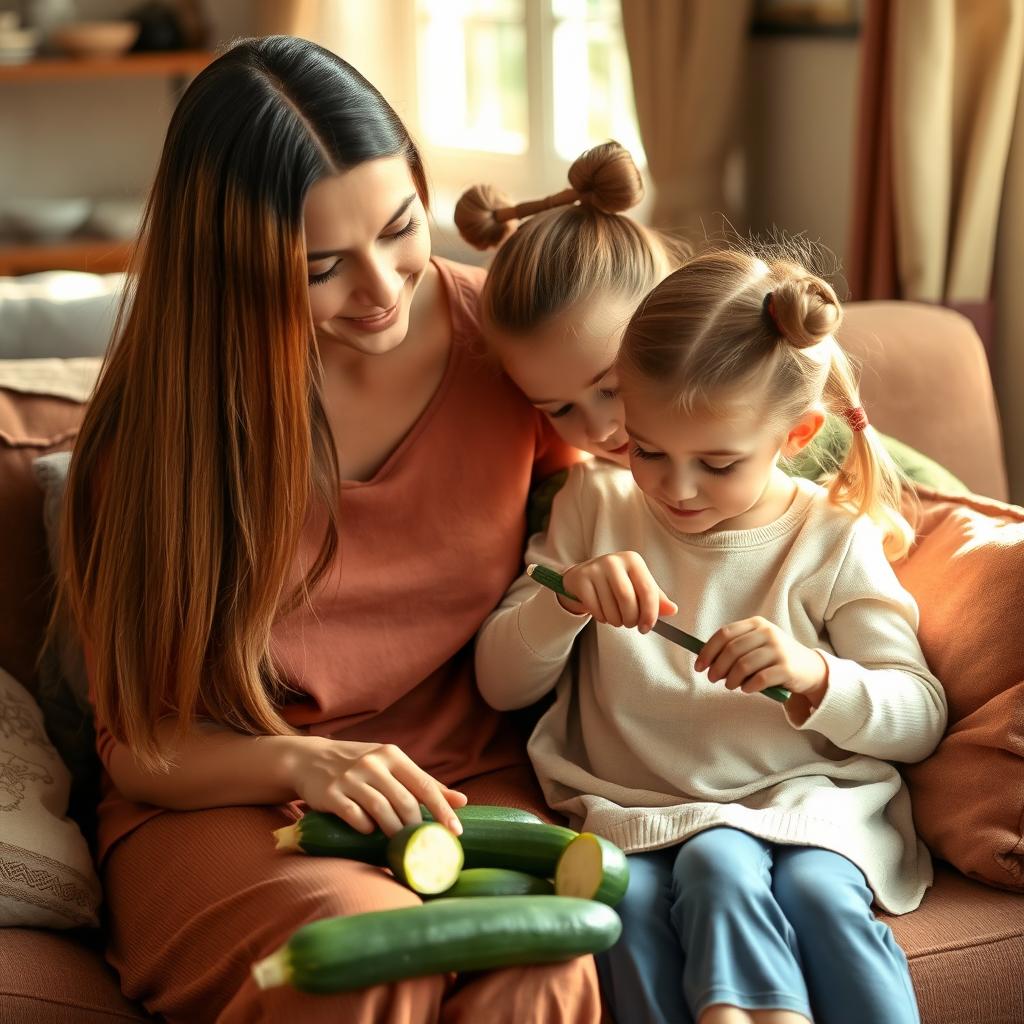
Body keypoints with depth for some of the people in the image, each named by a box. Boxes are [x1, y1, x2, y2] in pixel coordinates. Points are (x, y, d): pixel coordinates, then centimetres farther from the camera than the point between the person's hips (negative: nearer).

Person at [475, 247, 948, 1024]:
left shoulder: (832, 539, 4)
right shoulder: (595, 505, 8)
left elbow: (920, 718, 1)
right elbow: (501, 684, 8)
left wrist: (817, 676, -19)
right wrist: (567, 597, -13)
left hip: (811, 800, 0)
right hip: (640, 810, 0)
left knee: (819, 891, -33)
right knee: (714, 867, -33)